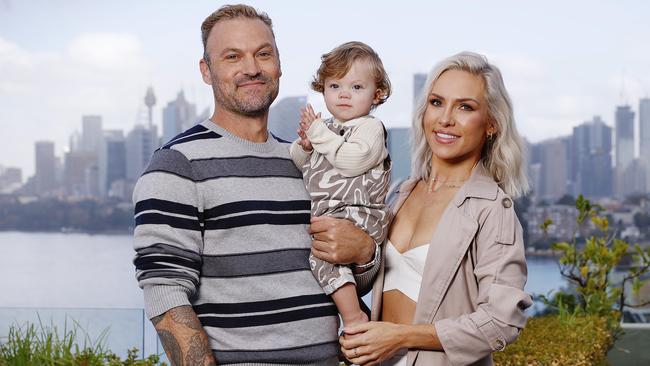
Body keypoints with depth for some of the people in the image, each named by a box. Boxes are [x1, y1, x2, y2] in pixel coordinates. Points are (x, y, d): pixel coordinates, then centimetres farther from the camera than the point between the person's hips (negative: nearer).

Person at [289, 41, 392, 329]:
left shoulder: (370, 127, -5)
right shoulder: (328, 128, 20)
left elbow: (353, 159, -22)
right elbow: (298, 163, 24)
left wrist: (318, 133, -13)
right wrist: (304, 145, 1)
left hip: (358, 215, -10)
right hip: (326, 216, 10)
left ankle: (354, 316, -29)